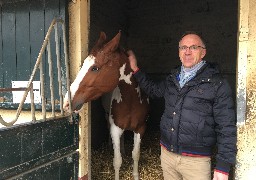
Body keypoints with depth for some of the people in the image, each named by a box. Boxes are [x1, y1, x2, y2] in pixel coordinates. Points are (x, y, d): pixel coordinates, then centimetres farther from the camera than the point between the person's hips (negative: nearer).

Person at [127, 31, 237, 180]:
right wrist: (135, 69, 22)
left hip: (196, 160, -5)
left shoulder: (218, 84, -10)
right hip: (166, 154, 5)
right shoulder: (173, 78, 8)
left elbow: (227, 128, -11)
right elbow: (154, 90, 28)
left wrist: (223, 167, -14)